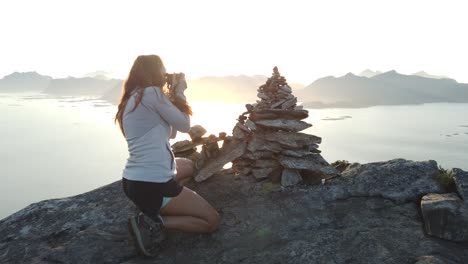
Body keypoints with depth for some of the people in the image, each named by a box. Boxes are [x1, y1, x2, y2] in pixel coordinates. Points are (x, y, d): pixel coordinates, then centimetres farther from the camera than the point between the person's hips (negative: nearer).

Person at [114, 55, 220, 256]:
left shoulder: (132, 98, 14)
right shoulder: (152, 93, -14)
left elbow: (170, 133, 18)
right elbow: (185, 126, -4)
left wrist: (172, 95, 15)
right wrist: (179, 92, 8)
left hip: (133, 181, 9)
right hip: (151, 184, -9)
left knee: (187, 166, 34)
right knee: (212, 221, 5)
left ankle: (152, 210, 15)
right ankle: (153, 223, -7)